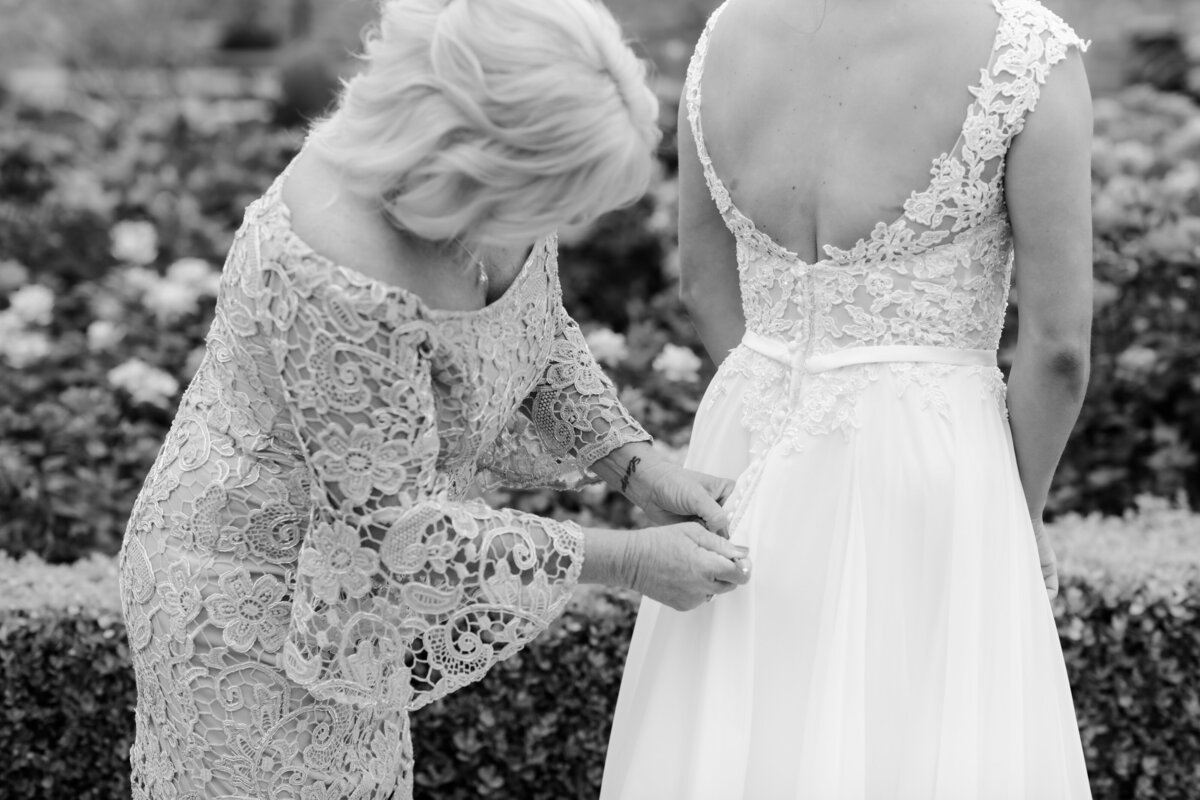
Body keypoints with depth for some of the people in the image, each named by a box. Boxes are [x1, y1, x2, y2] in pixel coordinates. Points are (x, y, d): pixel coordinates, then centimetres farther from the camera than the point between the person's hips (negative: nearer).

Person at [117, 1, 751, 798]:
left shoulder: (497, 163, -15)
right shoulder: (344, 285, -38)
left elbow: (534, 333, 5)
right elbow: (394, 527, -27)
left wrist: (642, 467, -6)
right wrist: (630, 562, -21)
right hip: (258, 603, -8)